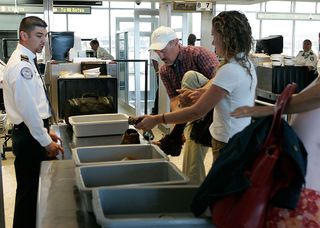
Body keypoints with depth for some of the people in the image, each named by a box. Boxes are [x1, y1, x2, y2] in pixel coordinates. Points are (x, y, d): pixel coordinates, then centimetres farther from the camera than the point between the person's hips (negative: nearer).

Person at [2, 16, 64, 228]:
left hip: (34, 132, 10)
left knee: (32, 188, 19)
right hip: (28, 136, -10)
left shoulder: (27, 62, 12)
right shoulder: (21, 66, -19)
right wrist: (46, 141, -16)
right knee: (28, 189, 2)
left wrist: (46, 131, 16)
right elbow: (28, 109, -22)